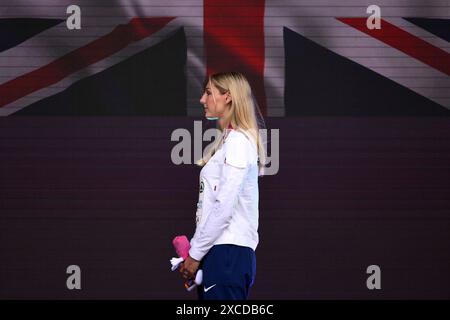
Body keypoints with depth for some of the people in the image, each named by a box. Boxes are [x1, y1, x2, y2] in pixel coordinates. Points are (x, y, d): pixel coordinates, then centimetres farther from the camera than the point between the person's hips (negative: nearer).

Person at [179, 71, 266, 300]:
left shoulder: (238, 141, -8)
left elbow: (224, 206, -16)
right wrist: (196, 251, 12)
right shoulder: (227, 140, 21)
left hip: (229, 253, -9)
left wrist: (195, 254, -12)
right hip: (221, 252, 9)